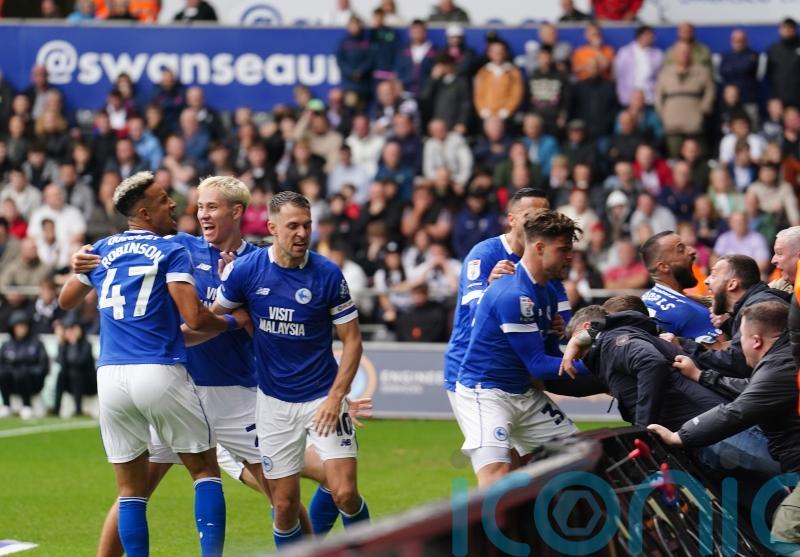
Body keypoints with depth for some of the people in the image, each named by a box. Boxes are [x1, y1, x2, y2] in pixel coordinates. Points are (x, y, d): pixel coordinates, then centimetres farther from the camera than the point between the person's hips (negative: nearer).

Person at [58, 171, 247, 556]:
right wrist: (234, 322, 5)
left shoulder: (102, 250, 12)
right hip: (161, 375, -4)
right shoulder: (172, 252, -2)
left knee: (131, 490, 9)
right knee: (205, 470, 9)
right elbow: (194, 319, -12)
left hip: (110, 377, 4)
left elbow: (66, 300, 26)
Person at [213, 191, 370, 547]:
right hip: (274, 401, 1)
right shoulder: (246, 270, -7)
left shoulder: (328, 274, -10)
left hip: (322, 397, -1)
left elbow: (352, 340, -5)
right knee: (284, 505, 2)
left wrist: (335, 397, -13)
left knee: (344, 494, -12)